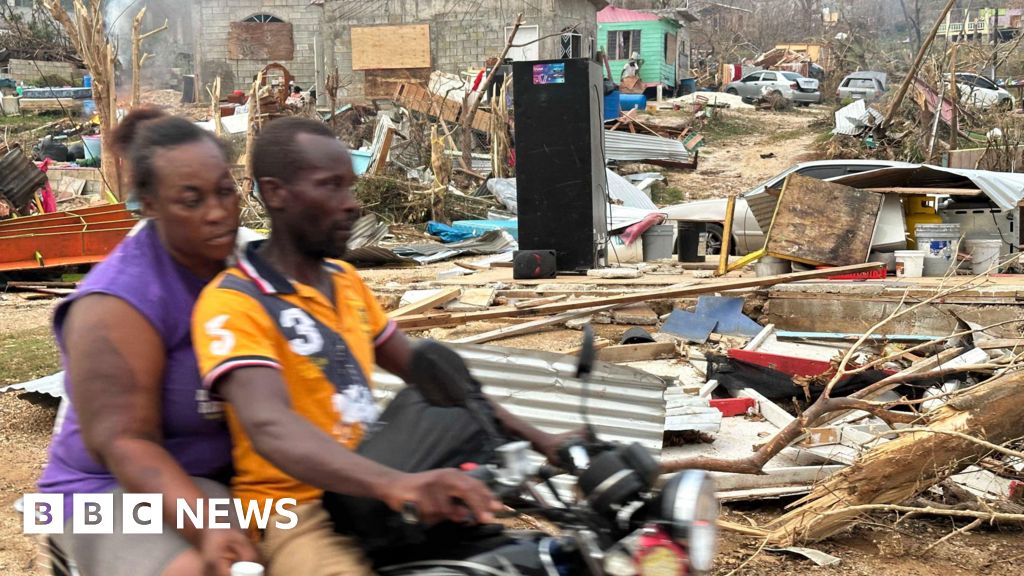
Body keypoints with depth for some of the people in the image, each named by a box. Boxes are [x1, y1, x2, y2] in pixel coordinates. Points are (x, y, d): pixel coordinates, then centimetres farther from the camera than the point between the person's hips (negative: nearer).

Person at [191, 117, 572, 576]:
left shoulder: (346, 281, 13)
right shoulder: (232, 303, -14)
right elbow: (270, 426, -31)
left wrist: (536, 439, 7)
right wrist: (394, 483, -48)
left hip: (371, 494, 8)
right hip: (299, 509, -7)